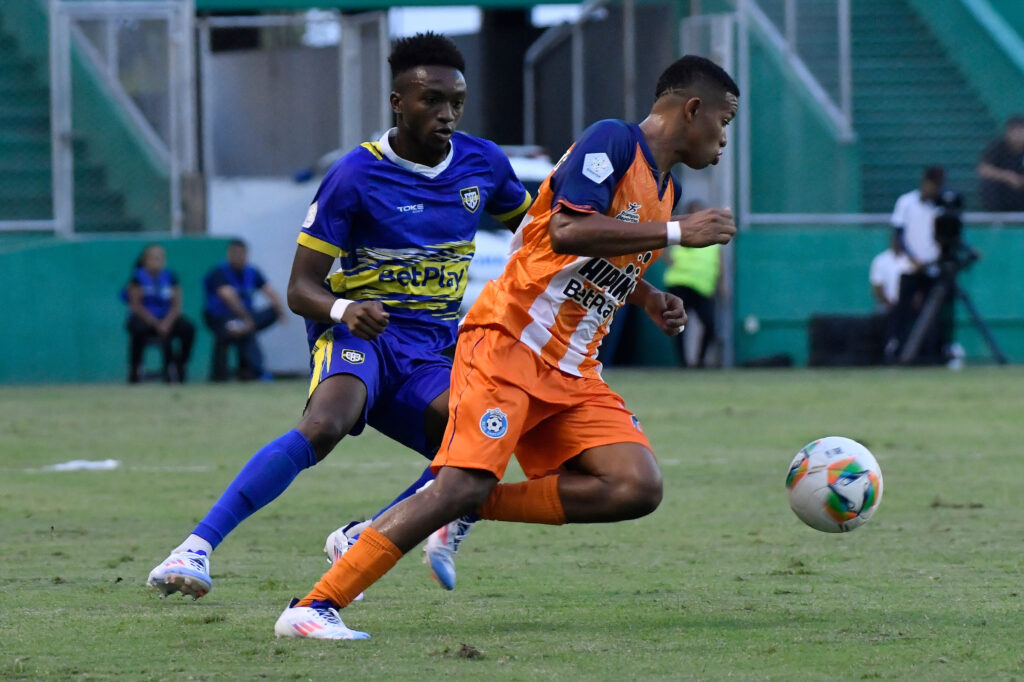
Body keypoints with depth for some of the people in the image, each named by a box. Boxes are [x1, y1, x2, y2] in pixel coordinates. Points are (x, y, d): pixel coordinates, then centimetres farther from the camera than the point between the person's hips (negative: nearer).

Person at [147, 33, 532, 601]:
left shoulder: (483, 164, 5)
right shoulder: (356, 175, -10)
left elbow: (531, 225, 28)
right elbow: (300, 288, -10)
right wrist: (343, 309, -30)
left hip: (433, 350, 5)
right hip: (358, 333, -5)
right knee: (325, 425, -36)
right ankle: (197, 546, -35)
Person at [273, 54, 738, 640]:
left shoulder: (663, 189, 18)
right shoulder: (613, 142, -9)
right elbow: (568, 231, -24)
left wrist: (649, 299, 17)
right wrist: (675, 233, -20)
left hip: (572, 372, 9)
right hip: (509, 342, -9)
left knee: (638, 488, -12)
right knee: (464, 482, -22)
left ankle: (479, 509, 0)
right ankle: (313, 608, -19)